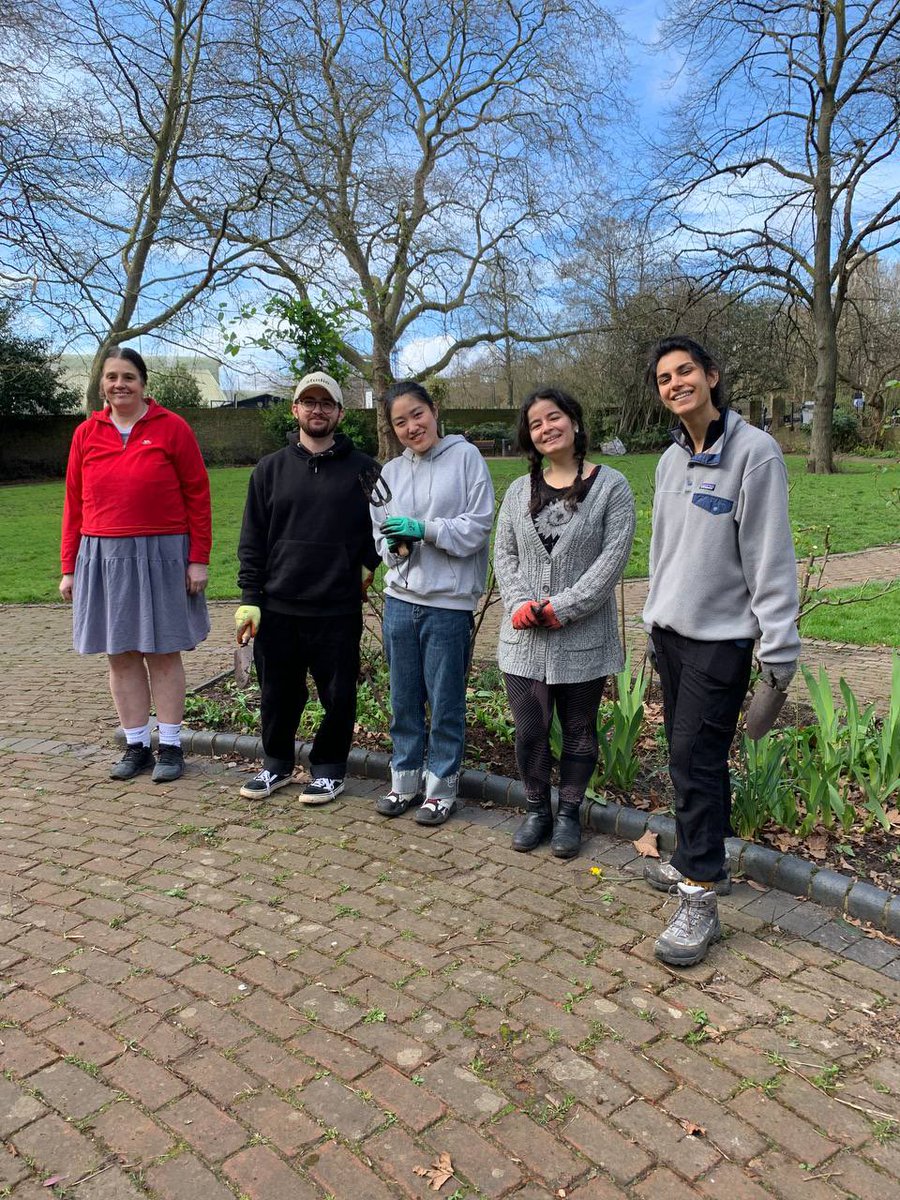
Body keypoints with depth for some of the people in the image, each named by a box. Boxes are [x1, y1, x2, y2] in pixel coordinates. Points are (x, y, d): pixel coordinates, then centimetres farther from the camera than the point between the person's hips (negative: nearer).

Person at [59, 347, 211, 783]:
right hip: (102, 556, 3)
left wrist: (198, 558, -6)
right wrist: (69, 567, 8)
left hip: (160, 554, -3)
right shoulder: (86, 433, 7)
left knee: (163, 652, 5)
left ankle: (170, 746, 15)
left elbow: (197, 496, -3)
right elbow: (74, 503, 9)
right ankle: (136, 745, 20)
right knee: (121, 654, 8)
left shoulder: (172, 428, -2)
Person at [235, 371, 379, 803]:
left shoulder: (363, 469, 1)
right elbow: (252, 541, 6)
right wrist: (249, 599, 0)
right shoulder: (270, 469, 7)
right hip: (277, 608, 2)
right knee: (277, 694, 12)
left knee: (337, 696, 6)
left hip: (338, 610, -2)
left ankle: (328, 770, 25)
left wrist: (369, 562, 1)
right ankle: (277, 764, 32)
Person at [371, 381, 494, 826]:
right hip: (400, 599, 5)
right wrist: (395, 545, -9)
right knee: (404, 699, 14)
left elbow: (479, 525, -9)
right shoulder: (390, 472, 9)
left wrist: (423, 530, -17)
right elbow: (380, 534, 13)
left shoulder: (465, 457, -4)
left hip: (449, 601, -4)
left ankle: (441, 787, 21)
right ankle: (405, 780, 29)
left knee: (446, 701, 6)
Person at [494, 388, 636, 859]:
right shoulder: (519, 490, 11)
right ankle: (537, 810, 26)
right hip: (525, 636, 3)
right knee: (529, 729, 5)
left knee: (578, 731, 10)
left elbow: (613, 557, -10)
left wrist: (563, 607, -16)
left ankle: (569, 813, 28)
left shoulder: (610, 486, -3)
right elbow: (504, 554, 9)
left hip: (583, 636, -3)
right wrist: (519, 603, -8)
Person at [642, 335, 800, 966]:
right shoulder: (671, 460, 12)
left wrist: (779, 647, -17)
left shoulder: (754, 451, -11)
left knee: (696, 759, -8)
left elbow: (771, 554, -15)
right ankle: (702, 862, 30)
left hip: (722, 637, -7)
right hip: (671, 632, 7)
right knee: (690, 755, 14)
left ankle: (700, 901, 1)